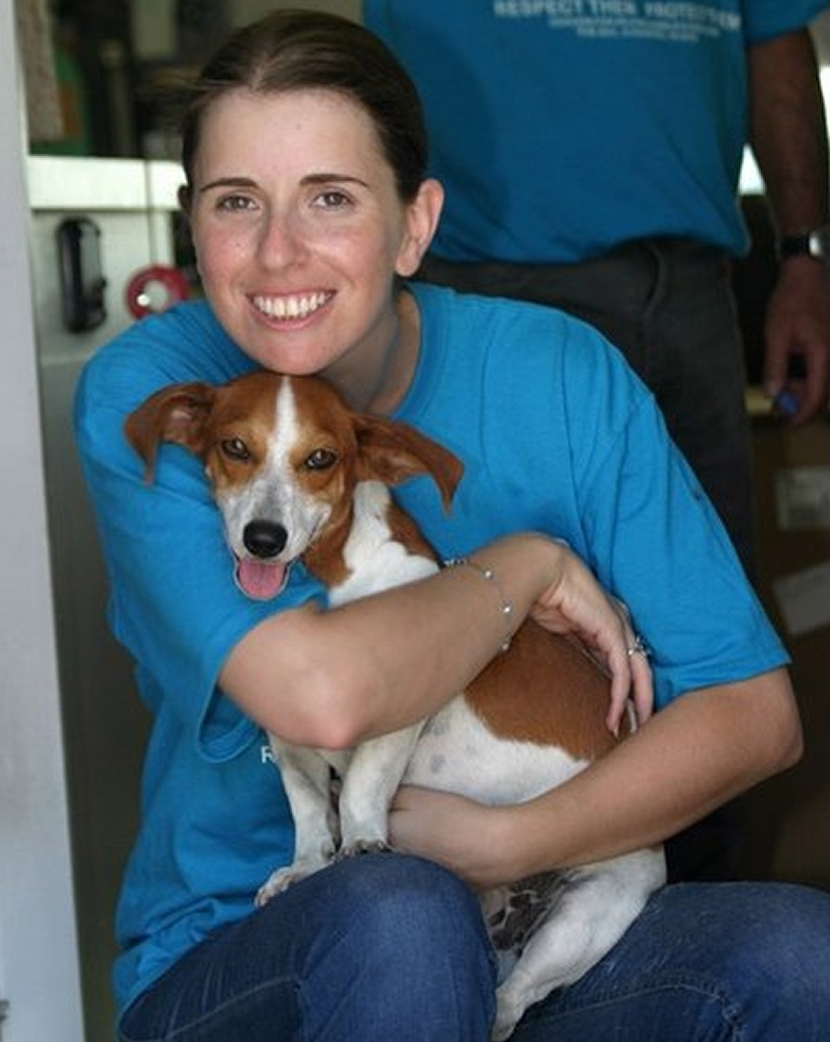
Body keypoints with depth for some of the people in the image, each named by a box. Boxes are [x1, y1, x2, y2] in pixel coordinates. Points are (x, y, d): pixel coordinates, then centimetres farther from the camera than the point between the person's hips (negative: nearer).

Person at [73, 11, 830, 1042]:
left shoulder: (561, 376, -5)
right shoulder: (141, 395, -11)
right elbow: (319, 692, -27)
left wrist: (505, 841, -19)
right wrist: (527, 567, -12)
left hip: (533, 928, 3)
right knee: (397, 912, -36)